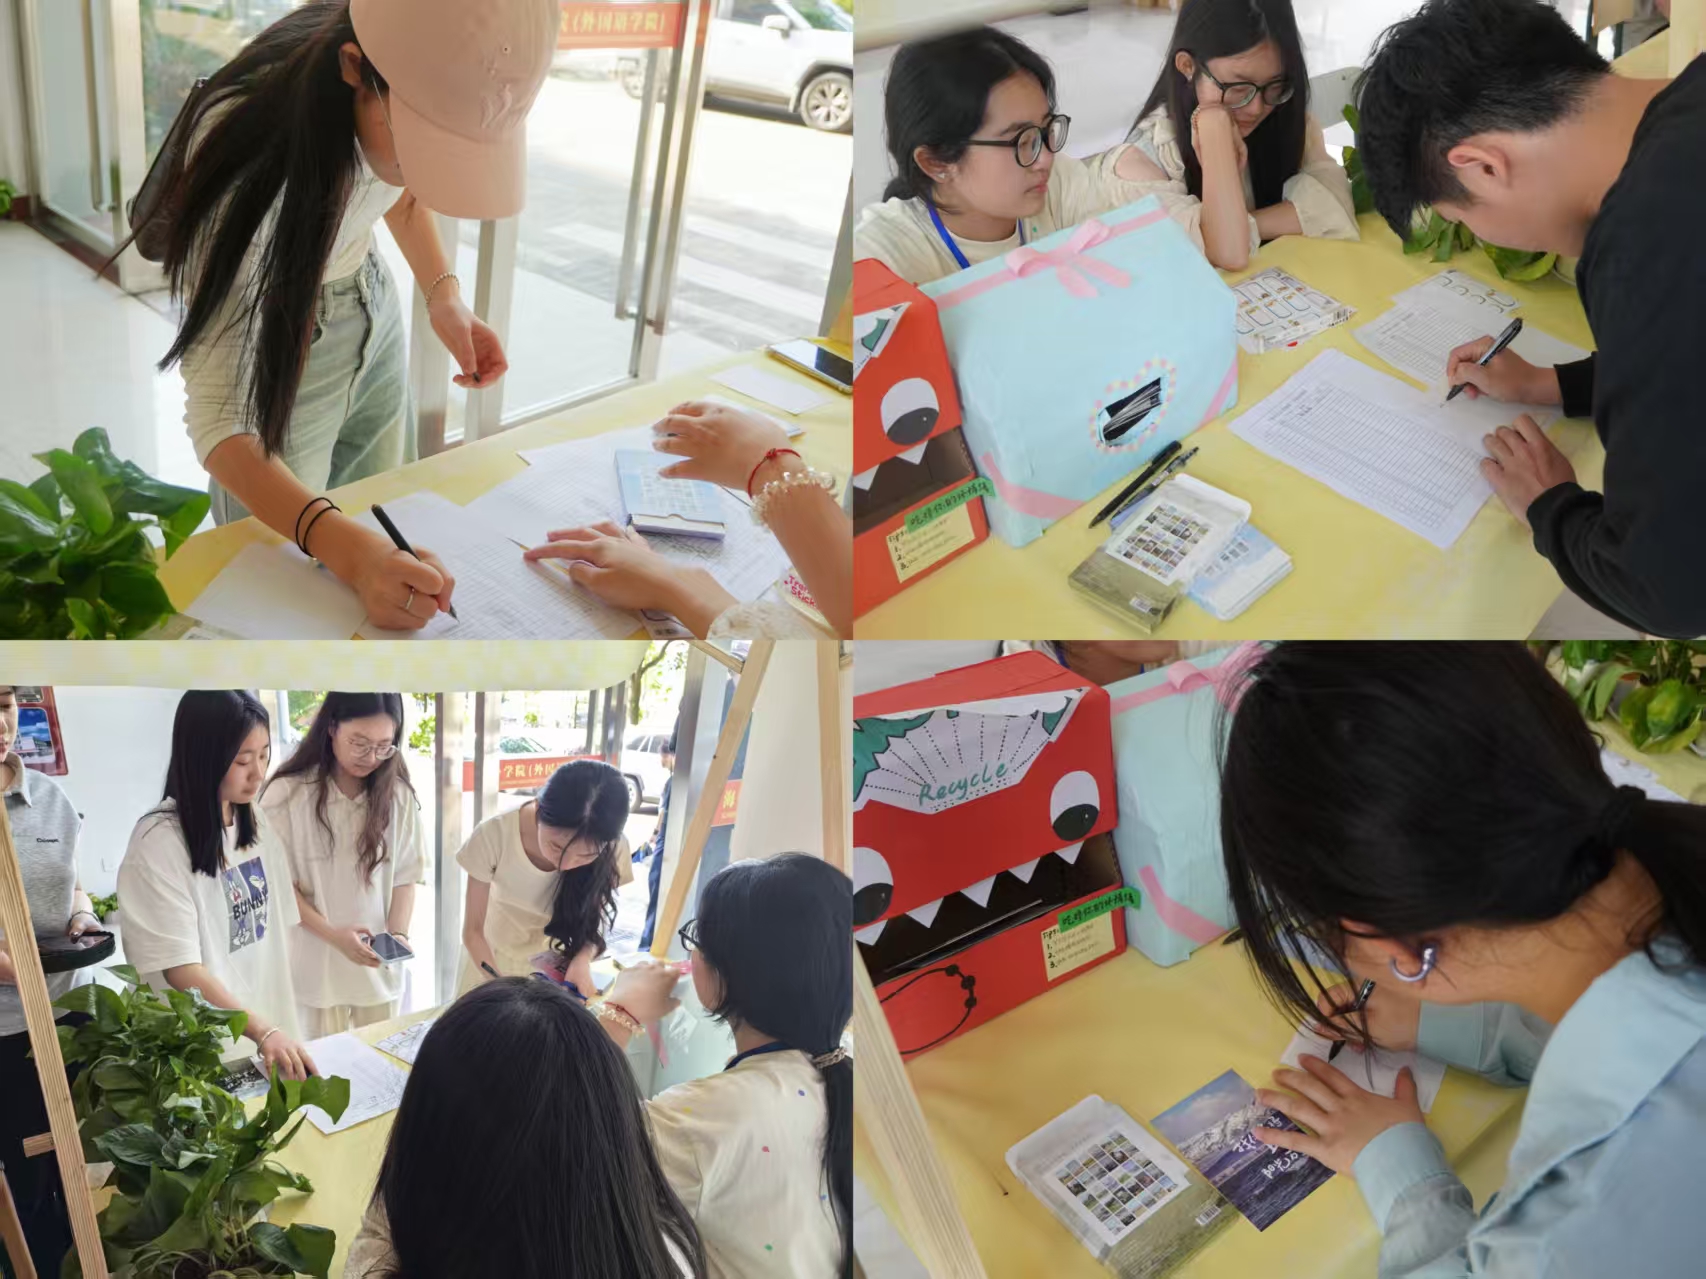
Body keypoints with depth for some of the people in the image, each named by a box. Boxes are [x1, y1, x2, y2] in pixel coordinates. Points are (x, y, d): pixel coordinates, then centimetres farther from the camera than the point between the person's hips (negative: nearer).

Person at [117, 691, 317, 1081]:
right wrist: (262, 1031, -28)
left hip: (272, 1029, 6)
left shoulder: (255, 822, 2)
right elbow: (181, 969, -21)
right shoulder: (159, 842, -18)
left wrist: (282, 1025, 4)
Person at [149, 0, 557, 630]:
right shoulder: (251, 144, -38)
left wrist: (443, 292, -10)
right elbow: (217, 421, -36)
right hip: (269, 354, -5)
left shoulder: (425, 83, -21)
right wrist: (348, 552, -51)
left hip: (371, 312, 5)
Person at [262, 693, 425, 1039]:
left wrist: (398, 935, -12)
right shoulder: (287, 793, -11)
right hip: (317, 965, -2)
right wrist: (333, 935, -17)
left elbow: (406, 875, 3)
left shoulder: (398, 794, -2)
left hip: (379, 966, 3)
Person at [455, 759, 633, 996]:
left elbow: (592, 919, -9)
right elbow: (473, 930, -21)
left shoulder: (612, 851, -27)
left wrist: (582, 959, -28)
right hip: (490, 959, -1)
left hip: (556, 964, 1)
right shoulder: (494, 836, -32)